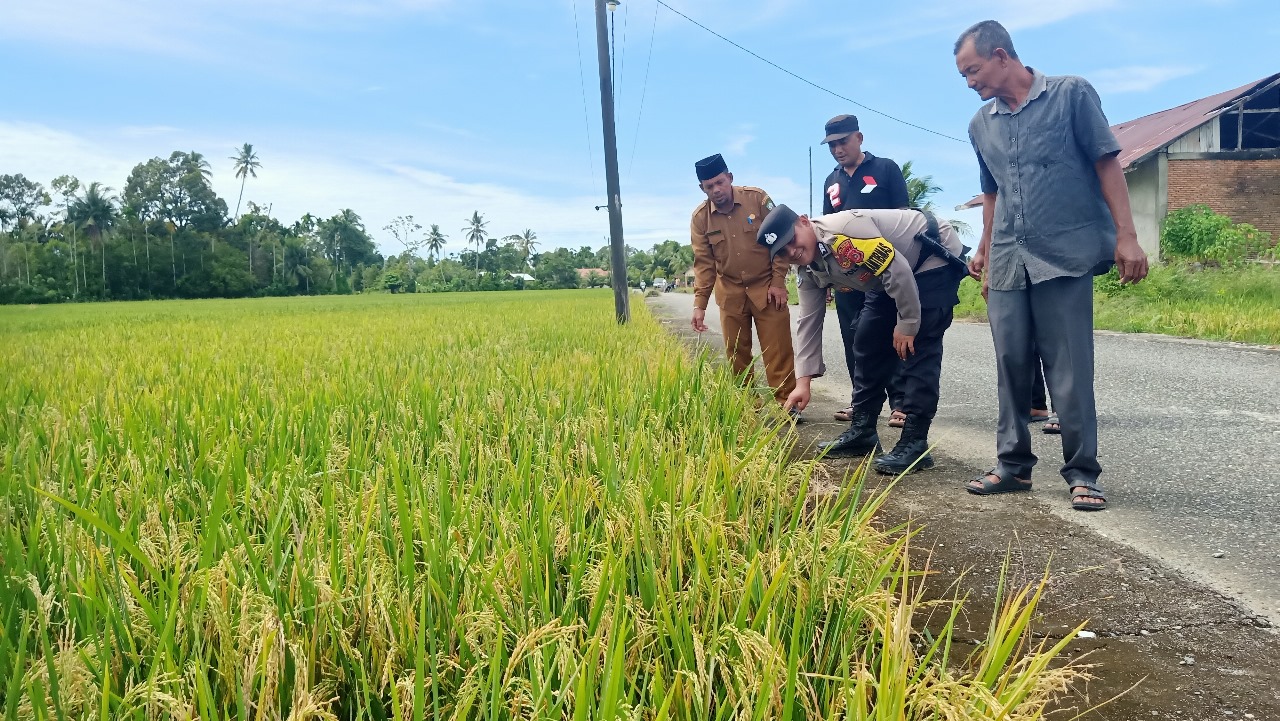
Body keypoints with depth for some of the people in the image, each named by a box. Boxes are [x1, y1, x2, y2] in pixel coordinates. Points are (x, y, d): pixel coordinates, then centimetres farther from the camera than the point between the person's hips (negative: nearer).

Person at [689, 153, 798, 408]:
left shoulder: (757, 198, -10)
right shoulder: (700, 218, -4)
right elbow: (704, 263, -1)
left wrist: (778, 282, -10)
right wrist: (699, 304, -7)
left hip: (766, 287, -2)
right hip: (730, 292, 2)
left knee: (777, 350, -4)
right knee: (736, 353, 6)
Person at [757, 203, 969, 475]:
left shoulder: (844, 228, -31)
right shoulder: (809, 272, -3)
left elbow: (898, 270, -30)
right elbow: (809, 322, 0)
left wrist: (907, 324, -20)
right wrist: (803, 381, -5)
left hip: (935, 259, -9)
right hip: (899, 277, 9)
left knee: (919, 348, -16)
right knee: (867, 342, 6)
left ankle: (915, 443, -14)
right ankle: (862, 430, 15)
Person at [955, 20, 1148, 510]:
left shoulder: (1071, 94, -1)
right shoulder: (981, 124, 13)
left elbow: (1107, 164, -3)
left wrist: (1126, 236, -9)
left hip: (1066, 256, -5)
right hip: (1008, 263, 5)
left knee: (1069, 370, -4)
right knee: (1011, 366, 6)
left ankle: (1082, 473, 7)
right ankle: (1014, 464, 17)